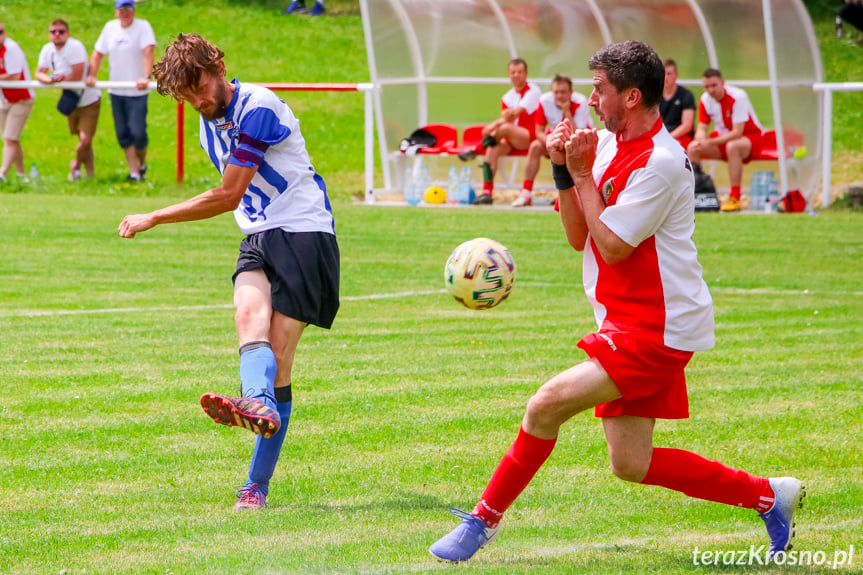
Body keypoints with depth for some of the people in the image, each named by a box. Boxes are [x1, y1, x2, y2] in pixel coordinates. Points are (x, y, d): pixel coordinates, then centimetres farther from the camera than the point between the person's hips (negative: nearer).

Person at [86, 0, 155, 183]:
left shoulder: (142, 26, -8)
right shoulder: (110, 27, 9)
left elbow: (148, 52, -20)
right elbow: (98, 53, 13)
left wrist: (146, 77, -34)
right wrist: (92, 75, -1)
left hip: (137, 92, -5)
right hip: (116, 92, 5)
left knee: (138, 132, -9)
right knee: (123, 134, 4)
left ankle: (142, 165, 17)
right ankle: (134, 173, 11)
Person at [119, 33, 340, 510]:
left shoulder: (258, 108, -15)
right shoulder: (209, 126, 14)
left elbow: (229, 195, -15)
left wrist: (153, 218, -9)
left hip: (304, 233, -7)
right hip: (257, 238, 7)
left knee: (278, 356, -13)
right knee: (249, 315, -26)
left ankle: (258, 483, -19)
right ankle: (259, 404, -52)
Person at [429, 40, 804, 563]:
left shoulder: (659, 163, -18)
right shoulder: (607, 145, 9)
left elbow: (612, 246, -18)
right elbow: (579, 237, 10)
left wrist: (581, 174, -13)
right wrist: (563, 171, -2)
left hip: (655, 332, -10)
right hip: (627, 325, 10)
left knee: (549, 403, -19)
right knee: (631, 464, 10)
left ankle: (485, 519, -5)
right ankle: (767, 495, 22)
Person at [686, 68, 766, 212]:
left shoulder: (738, 97, -25)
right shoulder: (705, 100, -7)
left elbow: (737, 133, -29)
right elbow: (702, 128, -1)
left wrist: (710, 142, -37)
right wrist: (701, 140, -27)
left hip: (751, 137, -6)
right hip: (723, 137, 6)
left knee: (732, 146, -40)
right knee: (692, 148, -15)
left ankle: (735, 199, -36)